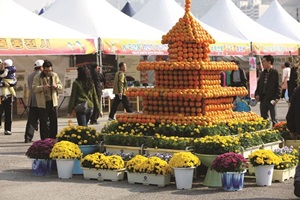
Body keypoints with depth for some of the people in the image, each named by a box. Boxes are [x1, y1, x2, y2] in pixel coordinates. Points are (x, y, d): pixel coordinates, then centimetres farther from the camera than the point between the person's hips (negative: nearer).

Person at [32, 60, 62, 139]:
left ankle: (53, 139, 18)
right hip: (42, 103, -4)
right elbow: (34, 88, -10)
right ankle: (44, 140, 2)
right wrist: (43, 87, -26)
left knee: (54, 121, 8)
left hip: (53, 102, 4)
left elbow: (61, 86, 12)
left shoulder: (55, 75, 9)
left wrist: (56, 86, -11)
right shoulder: (37, 77, -2)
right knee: (44, 122, -2)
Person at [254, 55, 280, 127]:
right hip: (263, 99, 7)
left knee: (273, 118, -1)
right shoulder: (263, 73, 12)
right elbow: (259, 85, 16)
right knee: (263, 118, 12)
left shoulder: (275, 72, -7)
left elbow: (277, 86, -11)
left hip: (271, 99, -7)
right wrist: (257, 94, 2)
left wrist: (276, 97, -16)